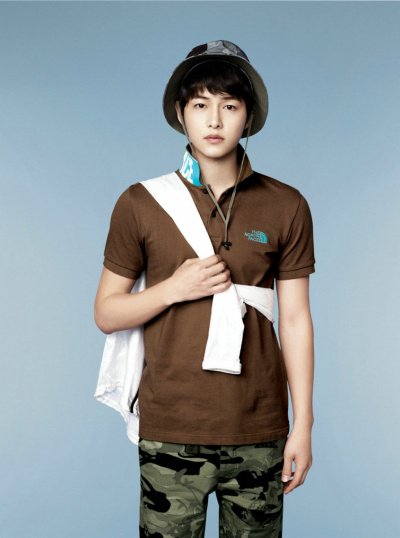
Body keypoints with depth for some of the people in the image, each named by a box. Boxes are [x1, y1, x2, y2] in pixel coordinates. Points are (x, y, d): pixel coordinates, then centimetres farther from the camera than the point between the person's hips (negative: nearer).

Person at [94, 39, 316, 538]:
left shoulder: (286, 206, 1)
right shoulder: (141, 204, -1)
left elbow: (295, 320, 3)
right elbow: (105, 314, 3)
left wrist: (303, 426, 1)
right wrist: (175, 288, -14)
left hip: (259, 432, 1)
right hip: (170, 432, 0)